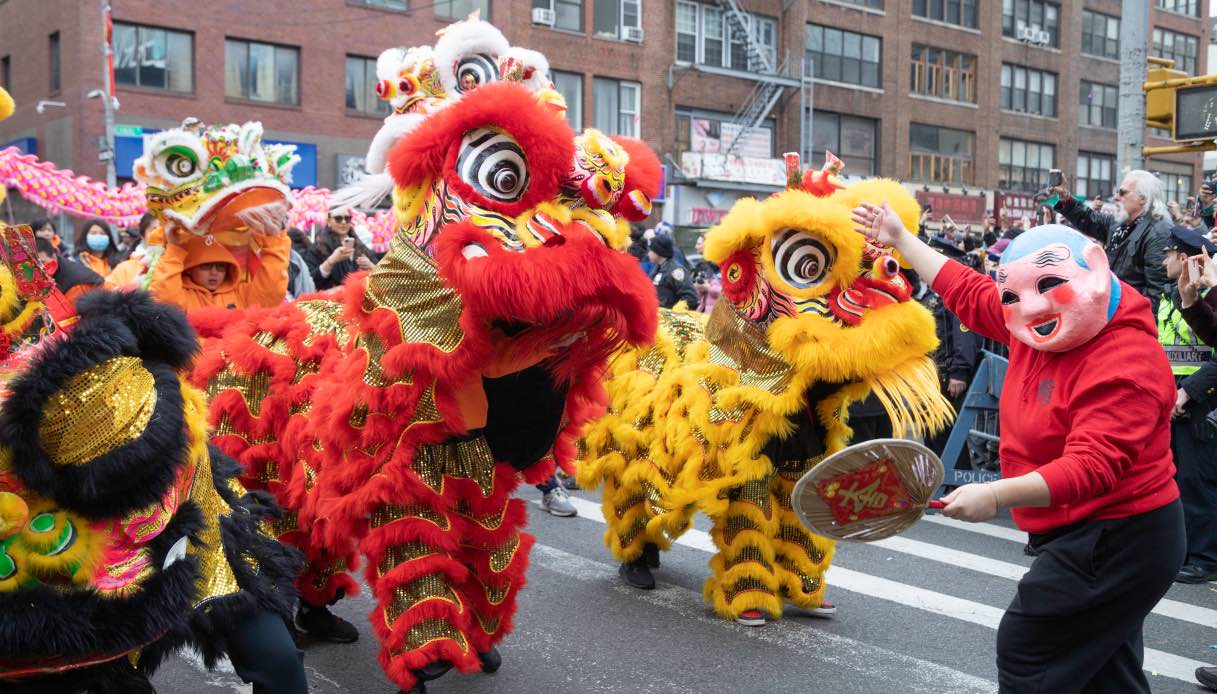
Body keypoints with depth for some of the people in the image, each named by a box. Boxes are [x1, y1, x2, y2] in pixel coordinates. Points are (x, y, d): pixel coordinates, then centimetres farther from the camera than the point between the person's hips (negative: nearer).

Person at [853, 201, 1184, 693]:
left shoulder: (1125, 365, -26)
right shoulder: (1045, 330, 1)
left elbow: (1093, 466, -36)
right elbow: (970, 293, 14)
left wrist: (997, 495, -44)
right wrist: (900, 239, 17)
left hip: (1116, 543, -10)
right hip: (1082, 534, 10)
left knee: (1025, 654, -5)